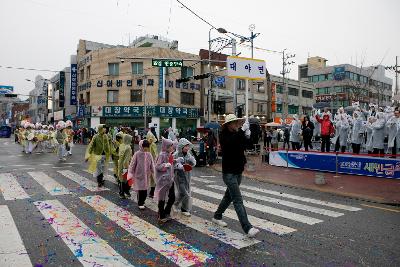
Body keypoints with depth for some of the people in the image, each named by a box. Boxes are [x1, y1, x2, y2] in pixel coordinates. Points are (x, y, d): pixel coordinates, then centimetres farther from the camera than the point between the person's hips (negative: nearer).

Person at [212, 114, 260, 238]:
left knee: (229, 196, 19)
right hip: (229, 173, -8)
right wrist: (242, 130, -32)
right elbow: (231, 142, -31)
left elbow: (246, 146, 4)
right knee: (238, 200, -11)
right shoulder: (224, 135, -10)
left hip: (238, 171, 8)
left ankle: (217, 216, 36)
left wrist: (247, 136, -13)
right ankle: (248, 228, -15)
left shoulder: (238, 134, 8)